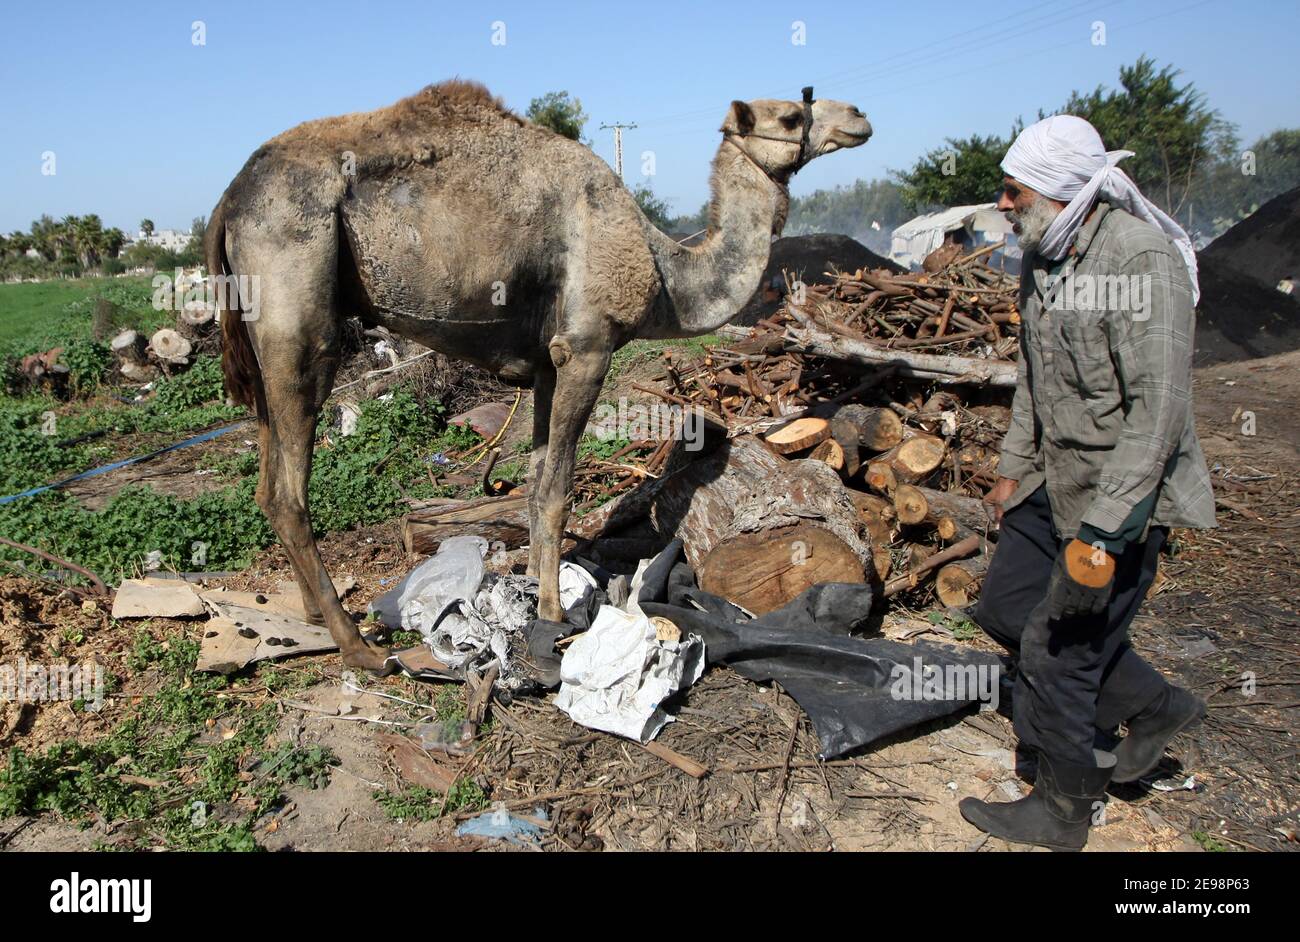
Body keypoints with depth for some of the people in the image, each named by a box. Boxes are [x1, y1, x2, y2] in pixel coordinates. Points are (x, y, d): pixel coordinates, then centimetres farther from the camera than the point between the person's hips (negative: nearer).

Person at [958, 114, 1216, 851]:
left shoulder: (1143, 262, -23)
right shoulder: (1044, 259, 5)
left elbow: (1159, 409, -27)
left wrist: (1103, 530, -28)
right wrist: (1014, 467, 20)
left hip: (1125, 493, -9)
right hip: (1058, 480, 9)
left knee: (1057, 649, 0)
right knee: (1006, 607, 16)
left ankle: (1068, 808, 24)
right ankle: (1156, 707, 34)